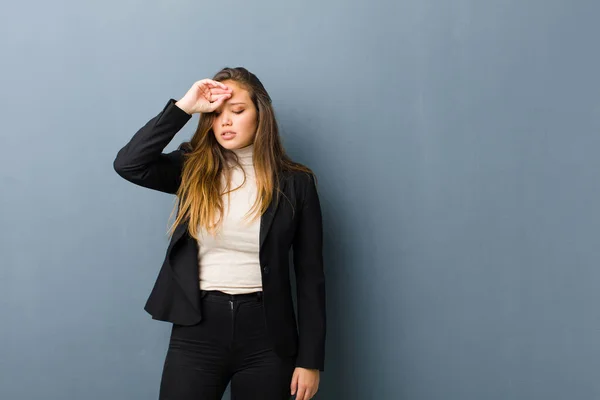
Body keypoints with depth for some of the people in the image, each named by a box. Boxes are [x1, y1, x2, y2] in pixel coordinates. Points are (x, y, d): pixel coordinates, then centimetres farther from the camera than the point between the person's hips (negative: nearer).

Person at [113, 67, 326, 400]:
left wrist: (310, 359, -3)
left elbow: (310, 276, -1)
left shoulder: (295, 182, -1)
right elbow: (128, 164, -13)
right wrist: (183, 107, -14)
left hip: (265, 335, 0)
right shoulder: (193, 169, 4)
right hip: (196, 331, 1)